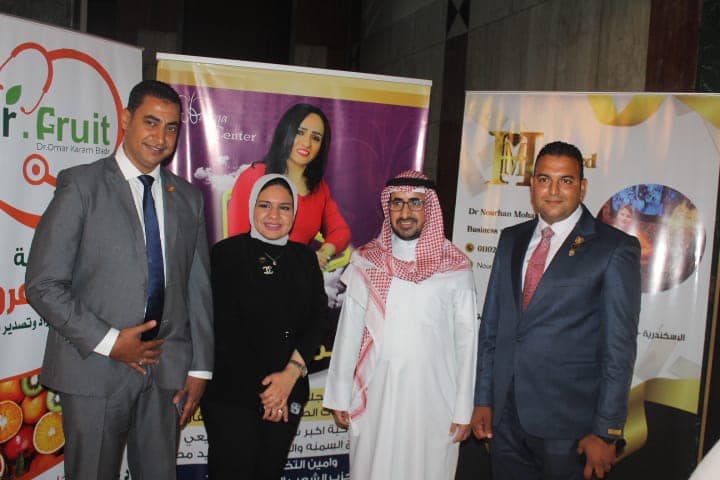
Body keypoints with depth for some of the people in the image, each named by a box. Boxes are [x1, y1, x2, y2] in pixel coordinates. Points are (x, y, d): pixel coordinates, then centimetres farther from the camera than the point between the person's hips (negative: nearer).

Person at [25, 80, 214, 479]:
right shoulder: (81, 185, -4)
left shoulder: (188, 197, 9)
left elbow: (198, 288, 9)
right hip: (95, 370, -3)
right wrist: (108, 342, -13)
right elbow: (43, 285, -8)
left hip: (167, 370, 4)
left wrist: (200, 368, 5)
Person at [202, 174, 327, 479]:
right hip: (231, 393, -4)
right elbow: (225, 328, -9)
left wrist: (291, 373, -13)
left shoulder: (304, 259, 8)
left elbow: (318, 319, 2)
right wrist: (263, 388, -10)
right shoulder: (227, 254, -5)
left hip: (289, 394, 4)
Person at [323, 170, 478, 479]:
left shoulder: (455, 267, -4)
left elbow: (466, 340, -1)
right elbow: (348, 333, 5)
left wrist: (464, 409, -2)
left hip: (432, 399, -1)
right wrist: (339, 397, 6)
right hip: (375, 396, 1)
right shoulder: (366, 262, 1)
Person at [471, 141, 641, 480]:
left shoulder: (615, 249, -7)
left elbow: (619, 347, -8)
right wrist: (482, 400, 9)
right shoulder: (511, 240, 9)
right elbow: (491, 323, 11)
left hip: (568, 426, -4)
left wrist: (607, 432, -9)